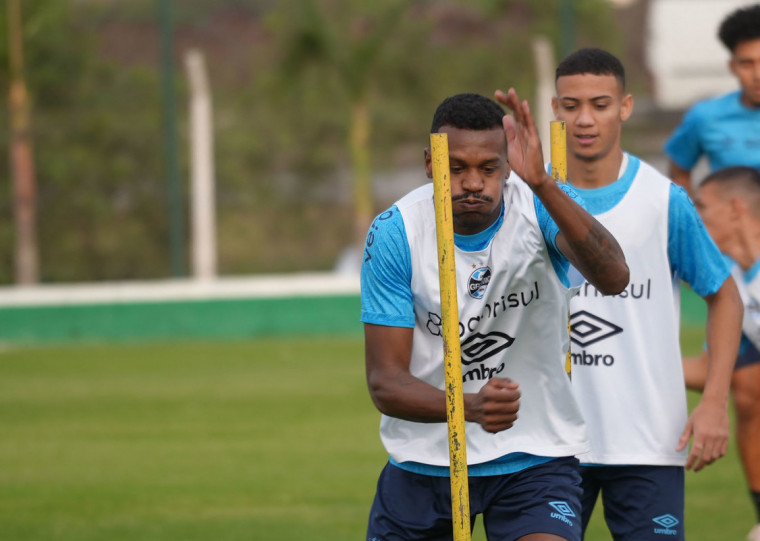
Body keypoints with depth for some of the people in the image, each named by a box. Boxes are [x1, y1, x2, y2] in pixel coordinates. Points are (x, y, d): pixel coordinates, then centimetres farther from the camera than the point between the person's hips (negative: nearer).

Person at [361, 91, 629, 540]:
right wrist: (470, 407, -34)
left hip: (534, 455, -2)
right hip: (425, 458, 2)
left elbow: (614, 278, -34)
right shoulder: (394, 233, -13)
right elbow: (384, 383, -14)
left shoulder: (539, 206, -14)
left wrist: (543, 186, -47)